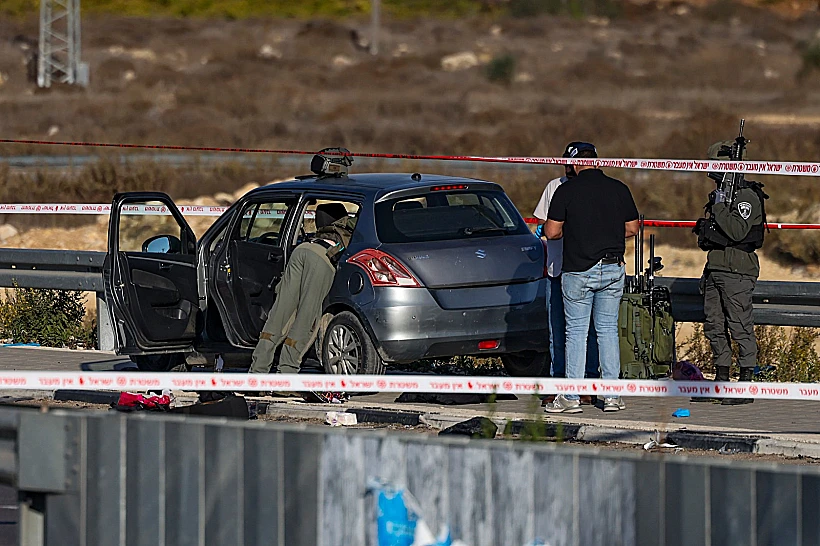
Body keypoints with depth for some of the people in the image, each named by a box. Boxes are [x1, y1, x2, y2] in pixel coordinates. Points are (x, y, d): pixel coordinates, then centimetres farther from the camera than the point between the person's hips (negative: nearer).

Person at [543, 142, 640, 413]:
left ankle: (571, 397, 0)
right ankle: (612, 395, 7)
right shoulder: (619, 189, 3)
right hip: (613, 269, 3)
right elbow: (632, 228, 9)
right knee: (608, 330, 10)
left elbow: (551, 232, -7)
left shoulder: (567, 191, -7)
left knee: (576, 331, 2)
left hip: (578, 271, -3)